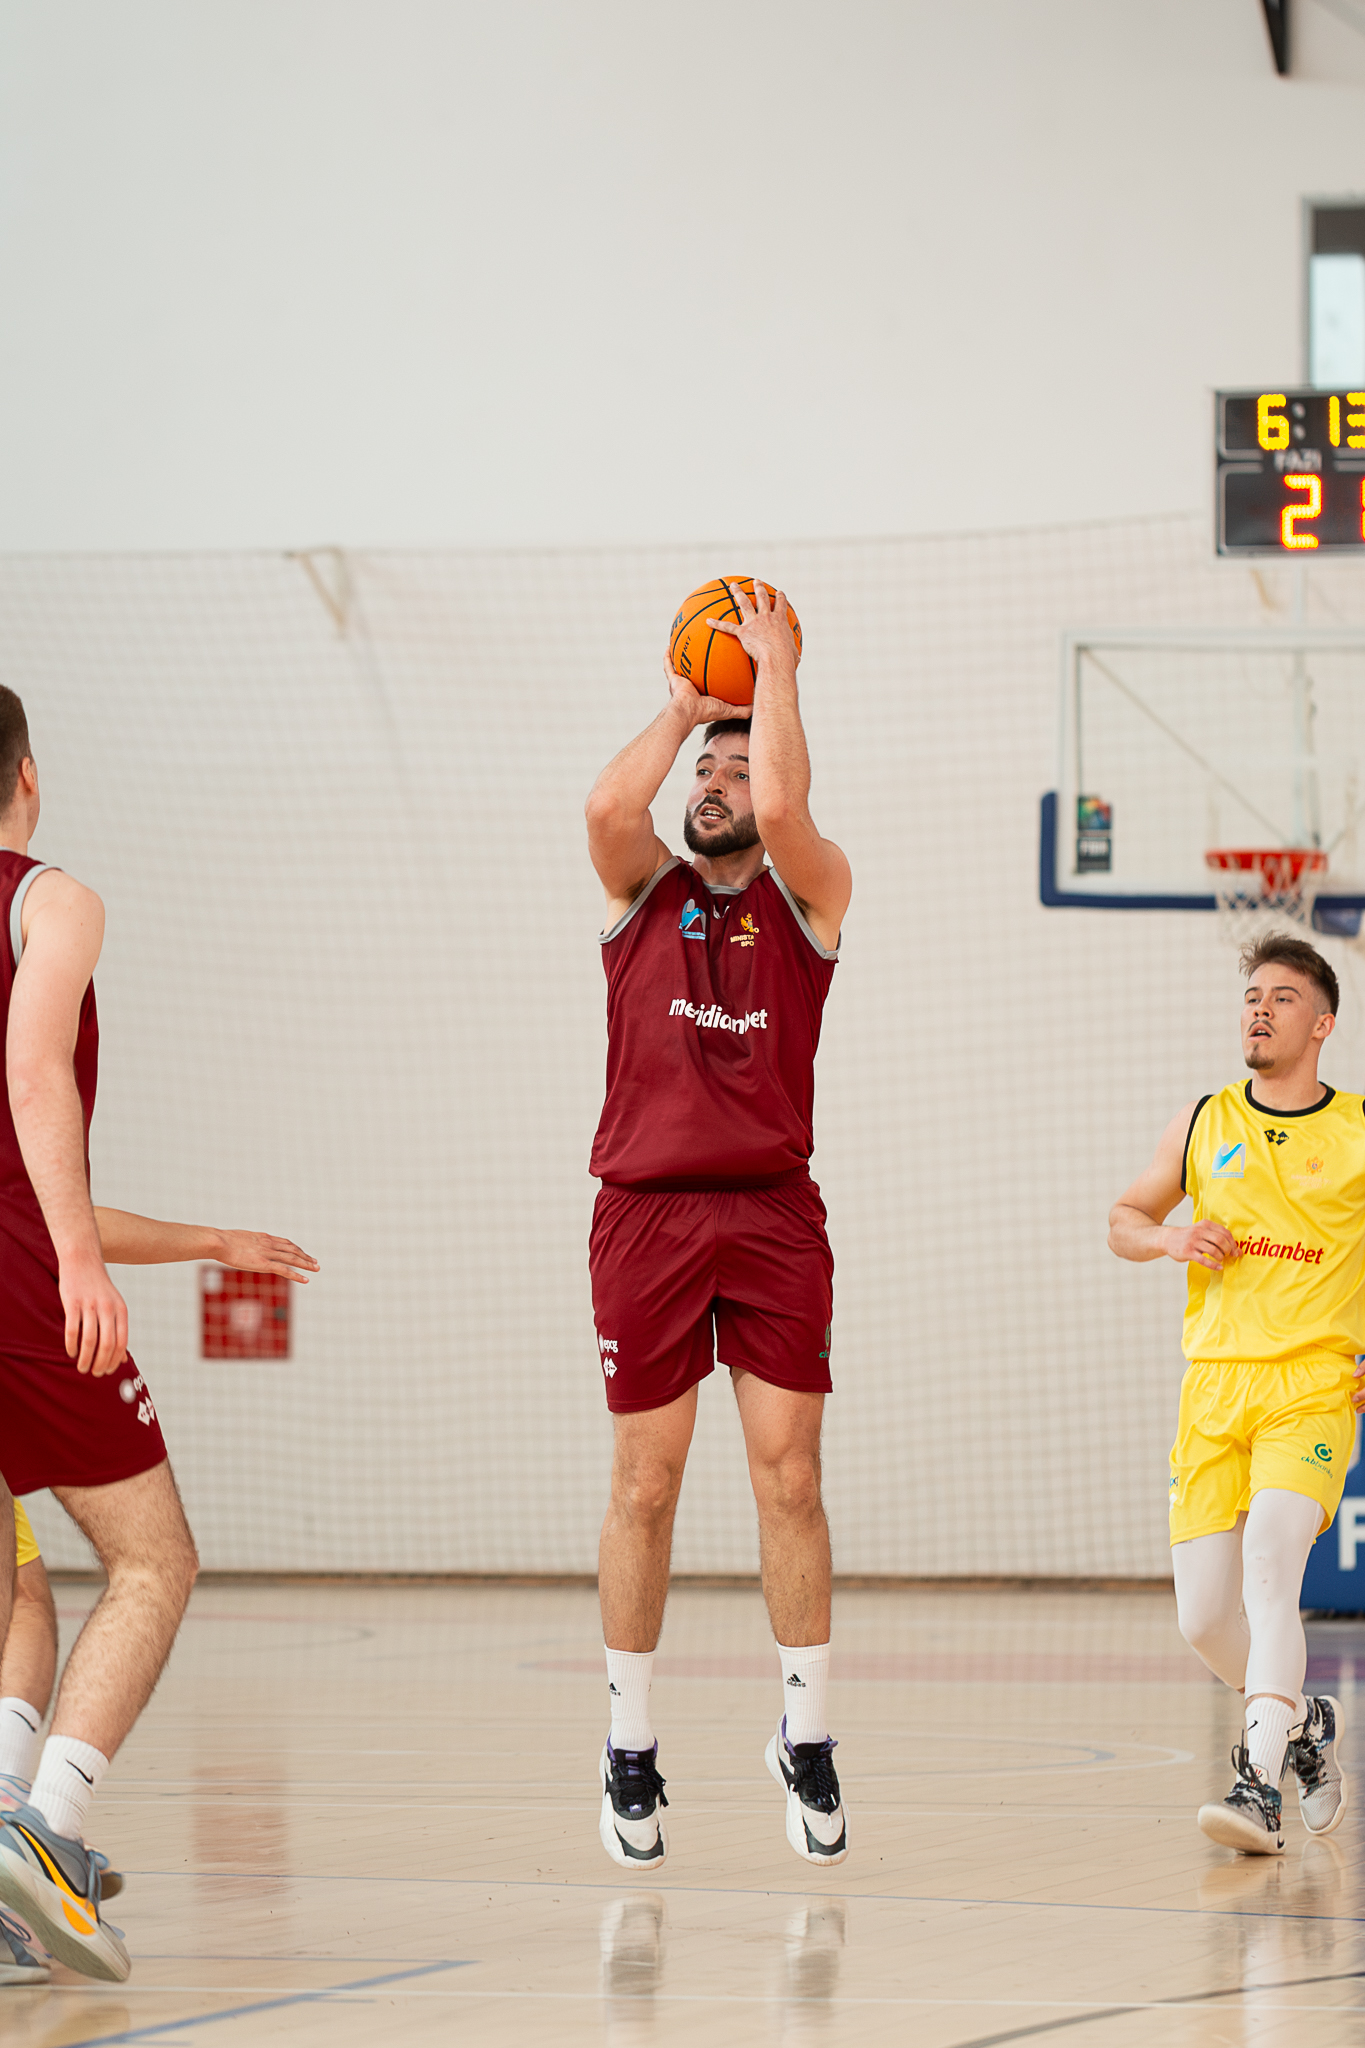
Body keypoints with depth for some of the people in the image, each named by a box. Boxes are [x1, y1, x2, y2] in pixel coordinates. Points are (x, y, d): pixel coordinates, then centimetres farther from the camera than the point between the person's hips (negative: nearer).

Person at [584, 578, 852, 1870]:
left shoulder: (809, 896, 7)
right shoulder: (641, 890, 11)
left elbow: (782, 809, -14)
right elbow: (608, 806, -11)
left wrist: (776, 674, -4)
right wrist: (681, 705, 2)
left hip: (772, 1215, -1)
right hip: (647, 1214, 1)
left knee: (789, 1476, -3)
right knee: (644, 1484, 3)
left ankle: (806, 1736, 6)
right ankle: (629, 1750, 11)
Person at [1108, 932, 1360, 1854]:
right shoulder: (1203, 1123, 10)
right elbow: (1124, 1218, 20)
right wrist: (1166, 1237, -3)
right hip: (1214, 1386, 4)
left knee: (1268, 1557, -27)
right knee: (1204, 1619, 0)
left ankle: (1262, 1787, -29)